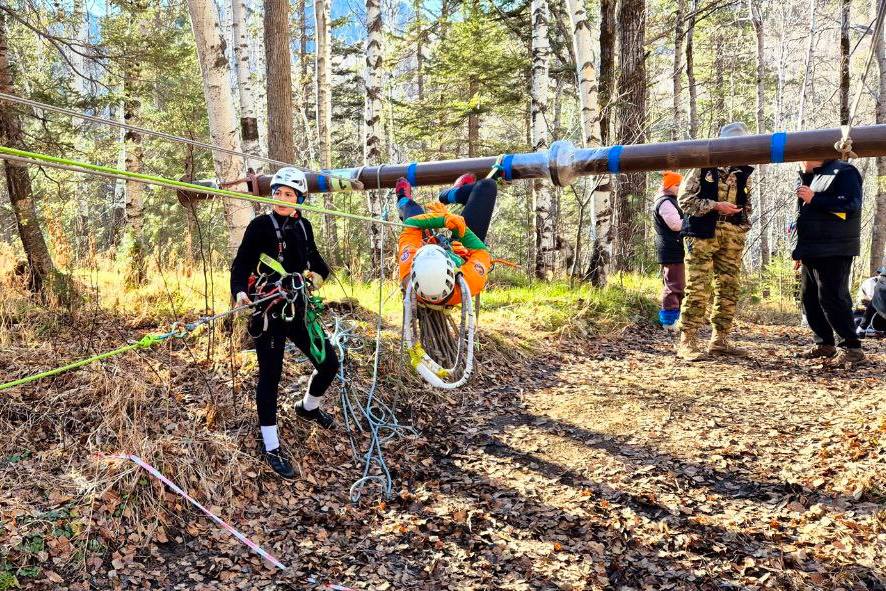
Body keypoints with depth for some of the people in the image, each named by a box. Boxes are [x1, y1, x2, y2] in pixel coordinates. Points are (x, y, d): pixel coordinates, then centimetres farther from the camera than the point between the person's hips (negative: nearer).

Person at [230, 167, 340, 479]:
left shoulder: (303, 226, 7)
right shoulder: (260, 226, -8)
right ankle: (272, 448, 9)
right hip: (268, 312, -6)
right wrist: (240, 292, -28)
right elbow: (241, 263, -13)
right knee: (270, 377, -3)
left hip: (297, 309, 6)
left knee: (329, 363, 8)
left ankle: (308, 407, 39)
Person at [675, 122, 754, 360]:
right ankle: (687, 341, -5)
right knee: (698, 288, -10)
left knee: (729, 288, 5)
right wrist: (715, 206, -14)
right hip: (702, 233, -6)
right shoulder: (703, 167, 0)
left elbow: (746, 205, 24)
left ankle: (719, 340, 14)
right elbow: (684, 198, -7)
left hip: (732, 236, 6)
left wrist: (743, 229, 8)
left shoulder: (744, 173, 15)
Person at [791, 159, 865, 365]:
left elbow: (851, 204, -20)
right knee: (809, 299, 9)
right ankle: (824, 344, 18)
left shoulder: (843, 172, -5)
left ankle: (851, 347, -4)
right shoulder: (809, 178, 21)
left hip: (834, 253, -9)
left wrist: (814, 199, -20)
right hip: (812, 253, 9)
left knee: (832, 298, -12)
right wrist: (800, 251, 24)